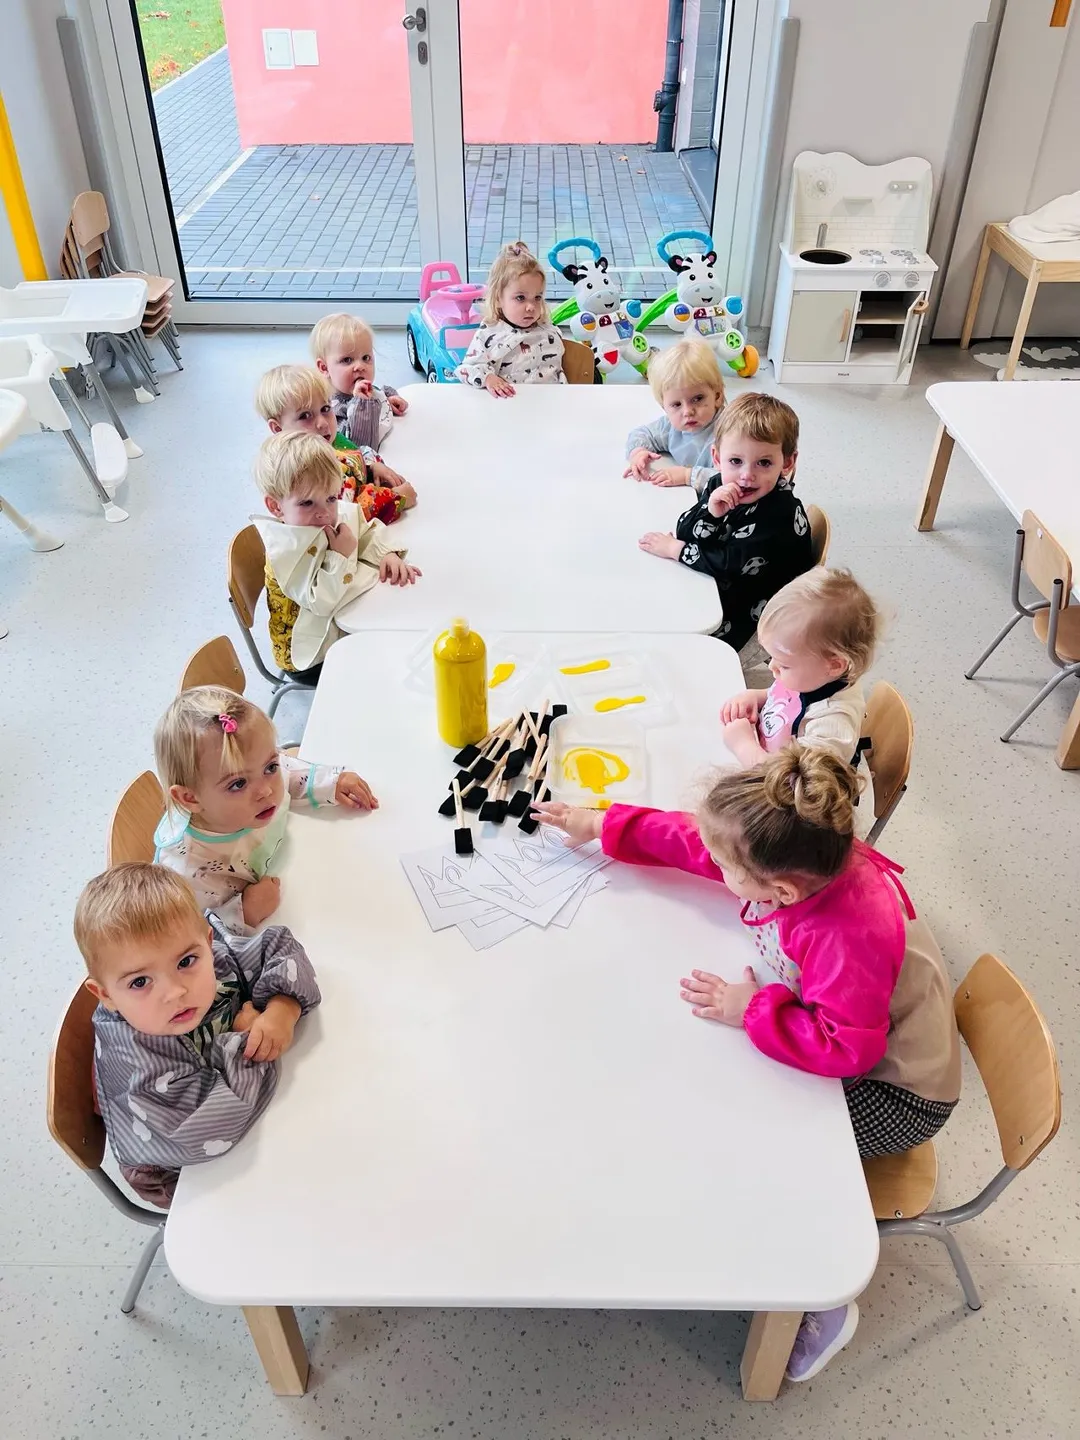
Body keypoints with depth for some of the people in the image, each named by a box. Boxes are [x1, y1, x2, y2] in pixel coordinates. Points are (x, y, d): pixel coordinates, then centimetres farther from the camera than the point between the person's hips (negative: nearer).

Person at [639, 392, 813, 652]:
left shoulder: (782, 512, -27)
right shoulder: (720, 486, -6)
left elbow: (731, 565, -29)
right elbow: (683, 533, -8)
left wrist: (673, 549, -18)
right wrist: (711, 512, -29)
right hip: (718, 592, 7)